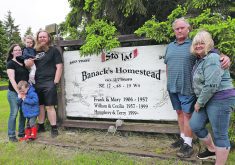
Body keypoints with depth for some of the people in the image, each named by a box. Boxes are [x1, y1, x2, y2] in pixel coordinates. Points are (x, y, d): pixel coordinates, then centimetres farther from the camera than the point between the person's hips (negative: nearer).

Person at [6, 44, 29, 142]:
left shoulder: (24, 62, 12)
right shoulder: (10, 63, -5)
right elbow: (12, 79, -13)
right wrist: (19, 92, -19)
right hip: (14, 93, -6)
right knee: (14, 113, -3)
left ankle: (21, 133, 23)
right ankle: (11, 135, 8)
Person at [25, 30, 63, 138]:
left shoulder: (53, 50, 1)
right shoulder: (35, 51, 14)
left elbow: (59, 67, -4)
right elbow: (28, 65, 21)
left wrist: (55, 82, -11)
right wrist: (28, 63, -5)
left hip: (49, 83, -5)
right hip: (37, 83, 5)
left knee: (49, 106, -5)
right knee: (40, 105, 11)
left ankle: (54, 128, 3)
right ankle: (40, 126, 24)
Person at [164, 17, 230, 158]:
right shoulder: (170, 47, 14)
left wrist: (225, 57, -26)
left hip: (187, 87, -5)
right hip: (173, 87, 6)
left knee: (187, 114, -2)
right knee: (179, 112, 14)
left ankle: (188, 144, 7)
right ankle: (183, 138, 28)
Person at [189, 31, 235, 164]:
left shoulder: (212, 58, -16)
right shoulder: (201, 59, 14)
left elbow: (211, 85, -23)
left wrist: (199, 103, -13)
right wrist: (200, 102, 17)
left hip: (220, 99, -10)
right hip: (206, 100, 10)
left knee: (220, 134, 0)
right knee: (195, 125, 12)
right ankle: (212, 150, 33)